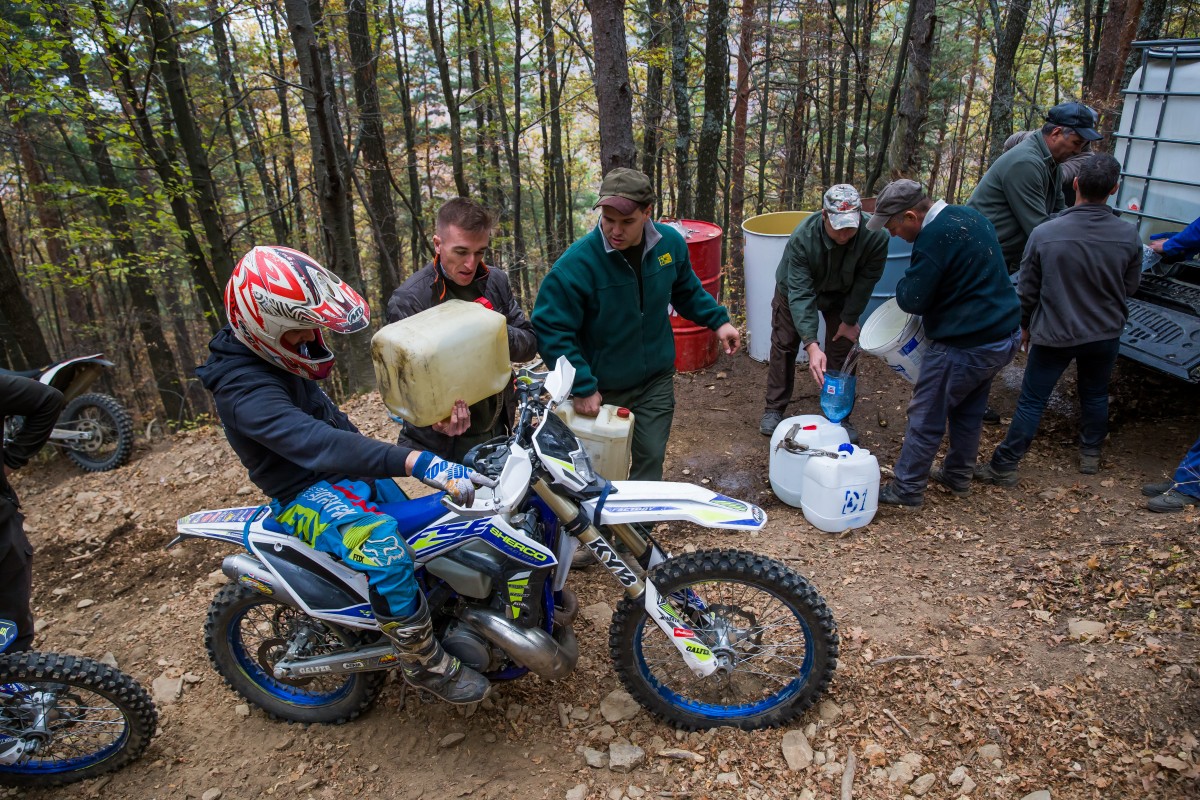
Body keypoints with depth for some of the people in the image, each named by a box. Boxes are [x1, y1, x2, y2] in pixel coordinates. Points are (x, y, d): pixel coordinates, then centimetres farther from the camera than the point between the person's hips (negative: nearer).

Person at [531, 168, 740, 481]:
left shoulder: (671, 243, -9)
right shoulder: (576, 264, -27)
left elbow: (686, 290, 12)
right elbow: (551, 330, -22)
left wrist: (718, 320, 1)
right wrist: (582, 388, -23)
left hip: (657, 381, 3)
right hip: (602, 388, -3)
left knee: (651, 459, 14)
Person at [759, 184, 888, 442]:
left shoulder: (875, 236, -35)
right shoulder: (801, 238, -40)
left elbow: (865, 282, -19)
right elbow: (800, 294, -41)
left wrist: (850, 320, -11)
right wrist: (811, 345, -48)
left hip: (840, 294, 2)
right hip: (795, 288, -1)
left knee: (842, 350, 0)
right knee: (783, 346, 4)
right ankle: (774, 409, 19)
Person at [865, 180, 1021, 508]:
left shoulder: (934, 237, -21)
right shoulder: (971, 216, 8)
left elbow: (912, 300, -18)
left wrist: (904, 284, 2)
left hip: (965, 346, -9)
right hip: (1004, 336, 10)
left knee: (926, 418, 3)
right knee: (969, 410, 23)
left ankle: (907, 490, 15)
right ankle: (958, 477, 37)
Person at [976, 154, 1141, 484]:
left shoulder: (1044, 234, -19)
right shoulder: (1128, 236, -11)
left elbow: (1027, 290, -8)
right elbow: (1130, 287, 4)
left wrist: (1025, 325, 9)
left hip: (1055, 334, -2)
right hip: (1106, 333, 3)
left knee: (1031, 401, 4)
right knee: (1095, 395, 22)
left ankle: (1004, 466, 8)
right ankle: (1090, 455, 37)